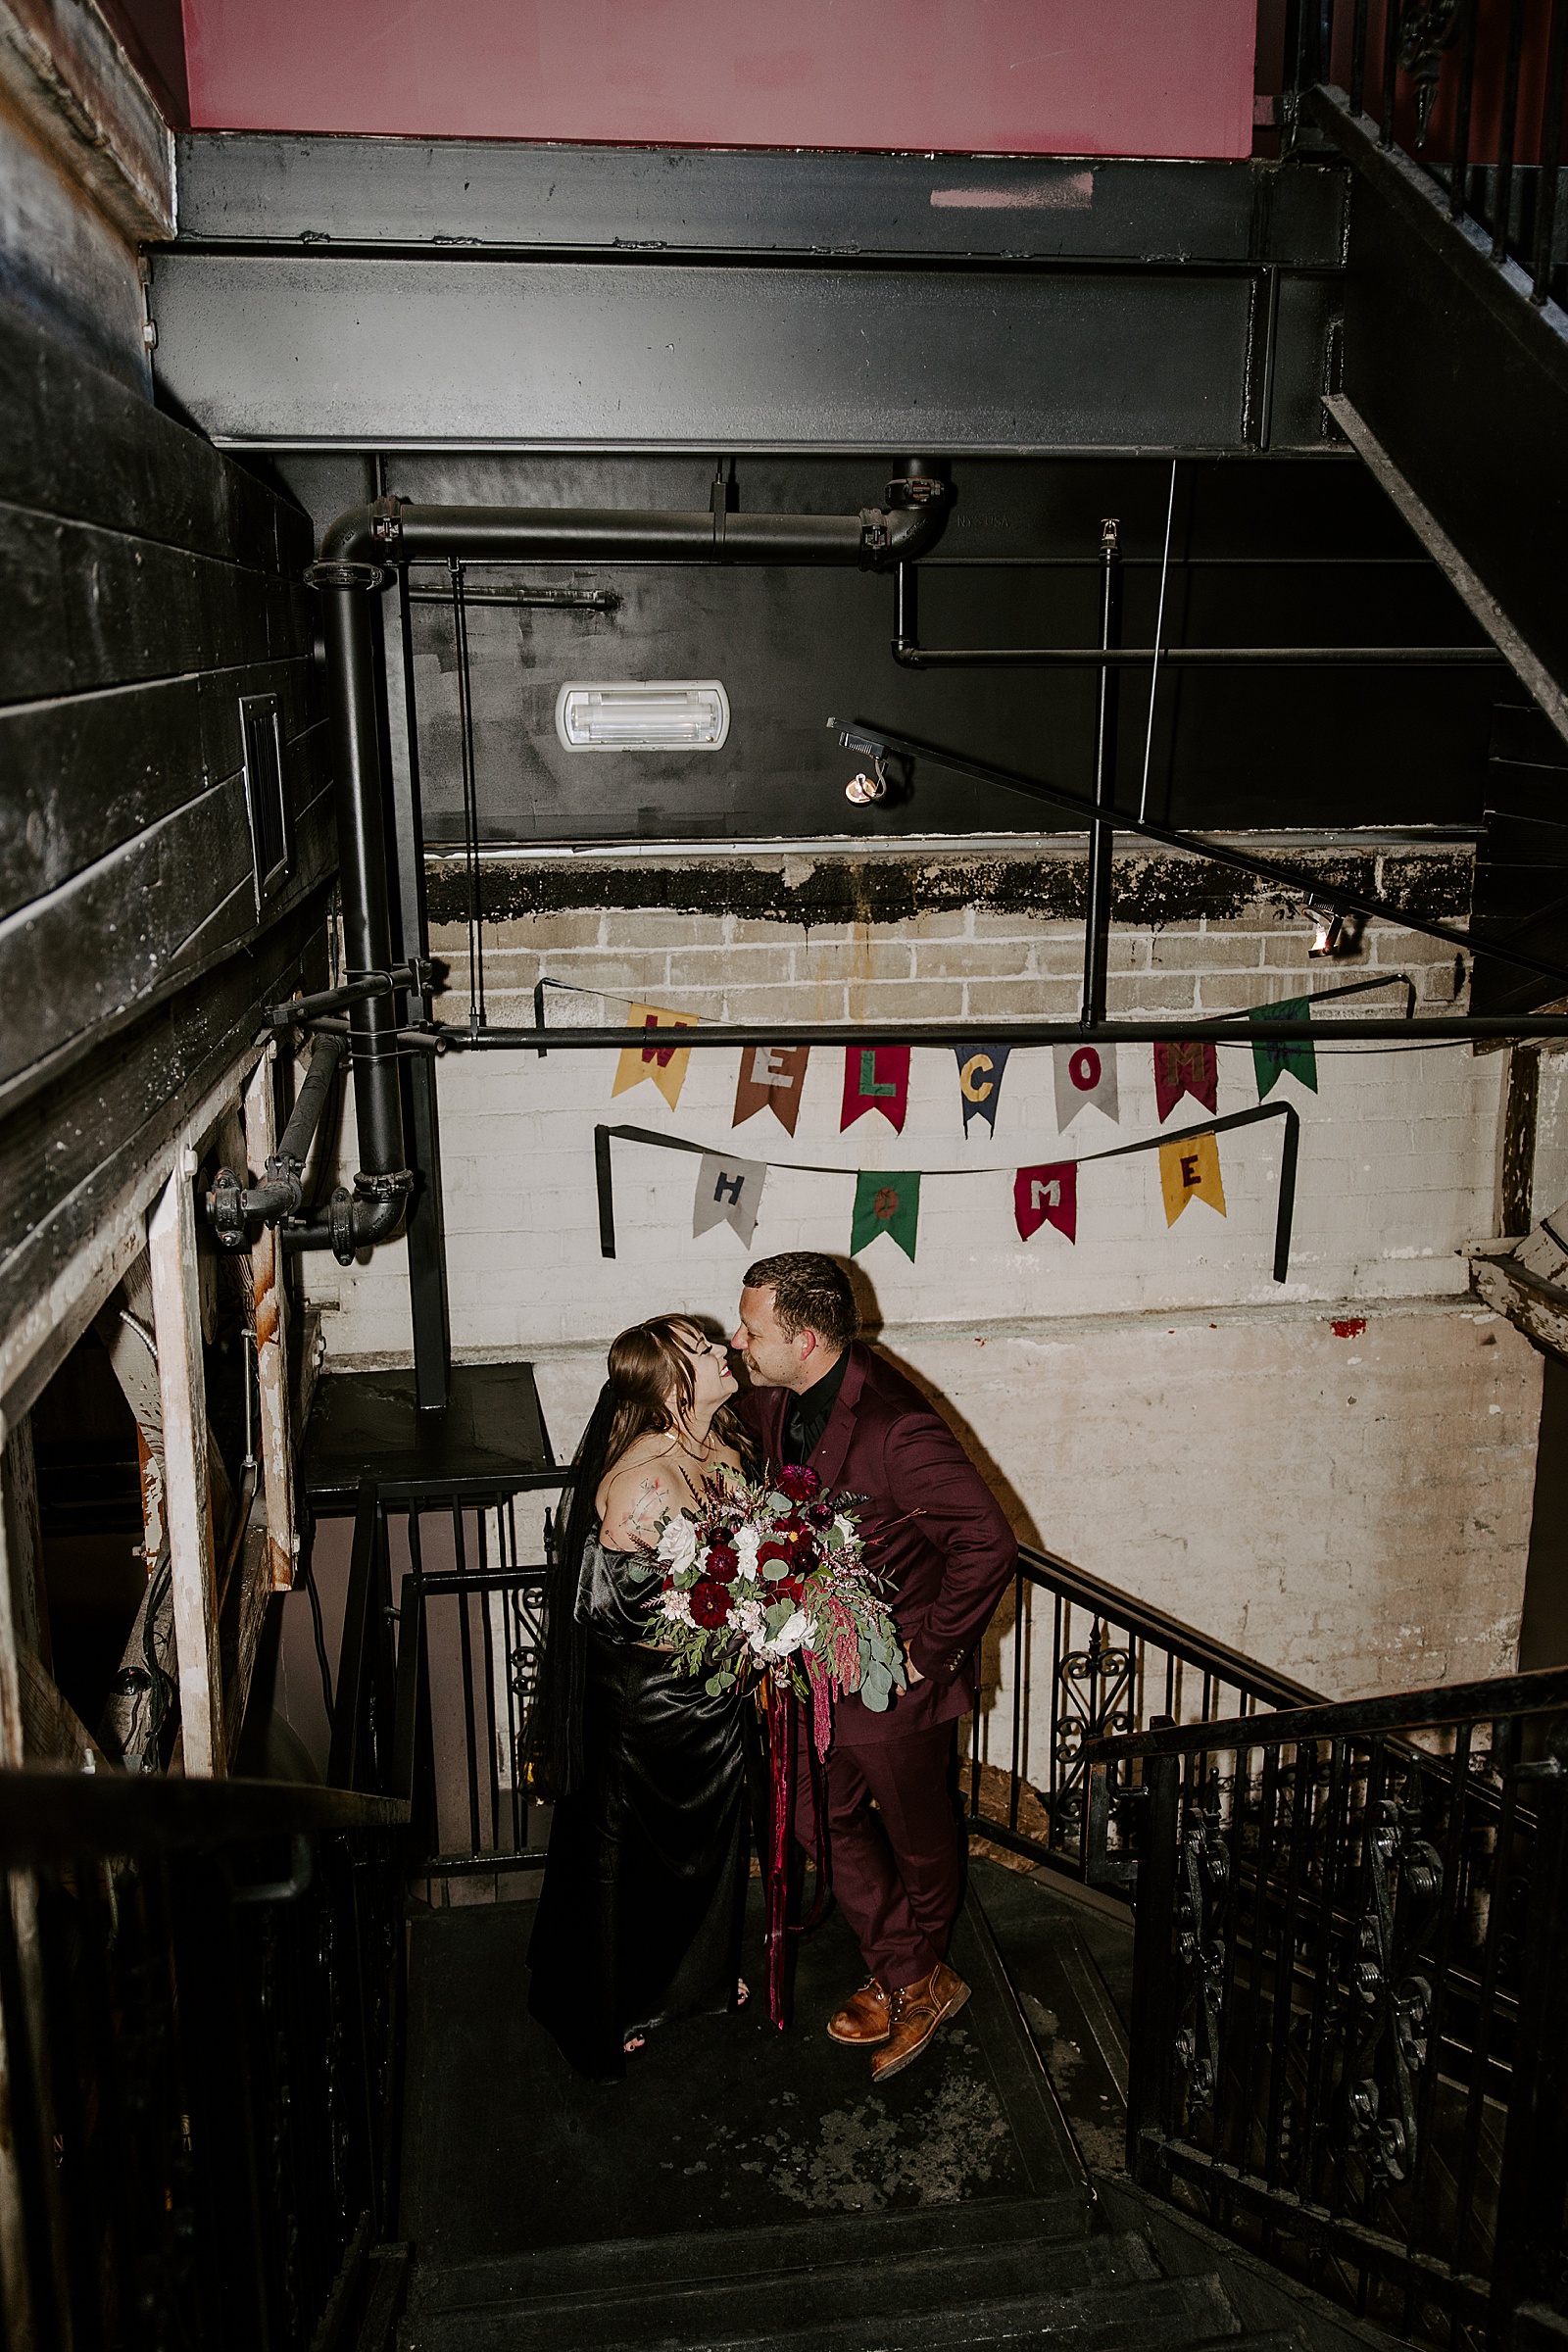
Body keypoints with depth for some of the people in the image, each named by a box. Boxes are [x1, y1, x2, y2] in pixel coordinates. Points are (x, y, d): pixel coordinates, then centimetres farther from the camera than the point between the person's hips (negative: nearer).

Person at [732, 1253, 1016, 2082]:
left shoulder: (898, 1431, -33)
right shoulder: (772, 1400, -8)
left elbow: (988, 1542, -32)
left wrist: (933, 1649, -21)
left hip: (897, 1672, -7)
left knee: (919, 1834, 16)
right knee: (824, 1819, 19)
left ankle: (923, 1969, 44)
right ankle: (905, 1975, 40)